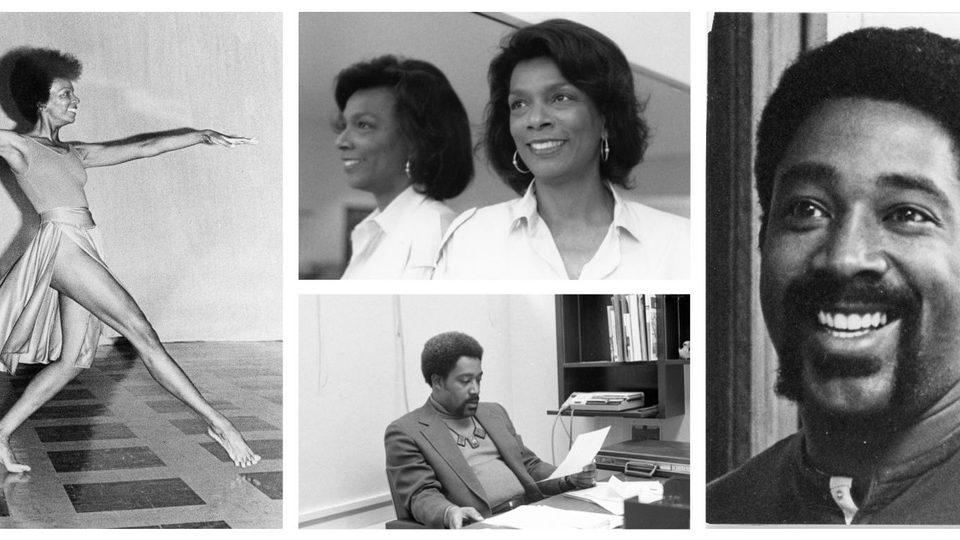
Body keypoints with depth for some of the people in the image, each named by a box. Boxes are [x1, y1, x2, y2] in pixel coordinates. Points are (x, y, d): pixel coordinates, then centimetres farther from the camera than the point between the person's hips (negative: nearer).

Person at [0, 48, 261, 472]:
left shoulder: (76, 153, 22)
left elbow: (143, 148, 19)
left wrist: (202, 135, 16)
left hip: (80, 252, 8)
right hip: (61, 242, -8)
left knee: (73, 358, 7)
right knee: (141, 333, -11)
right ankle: (217, 423, -11)